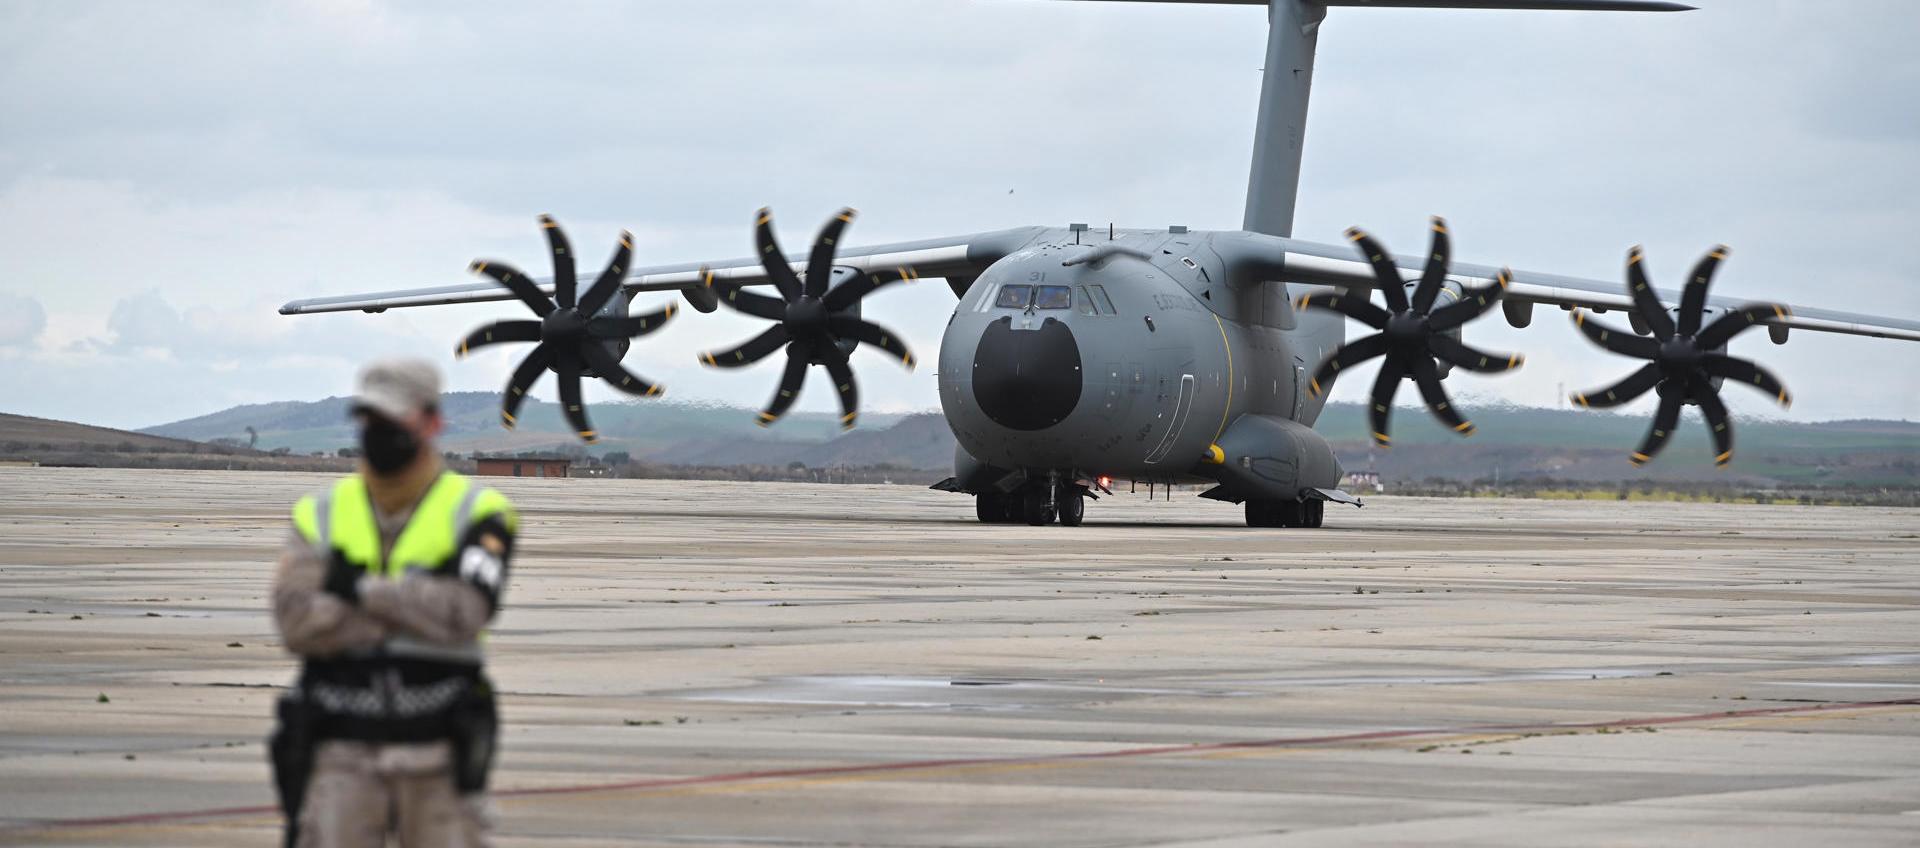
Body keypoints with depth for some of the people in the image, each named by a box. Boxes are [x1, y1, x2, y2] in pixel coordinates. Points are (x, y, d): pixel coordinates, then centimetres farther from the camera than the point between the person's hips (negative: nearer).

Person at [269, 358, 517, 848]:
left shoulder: (475, 512, 1)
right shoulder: (321, 514, 8)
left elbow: (466, 610, -16)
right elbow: (296, 620, -8)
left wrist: (364, 590, -11)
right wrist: (414, 609, -11)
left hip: (436, 754, -1)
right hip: (340, 754, 1)